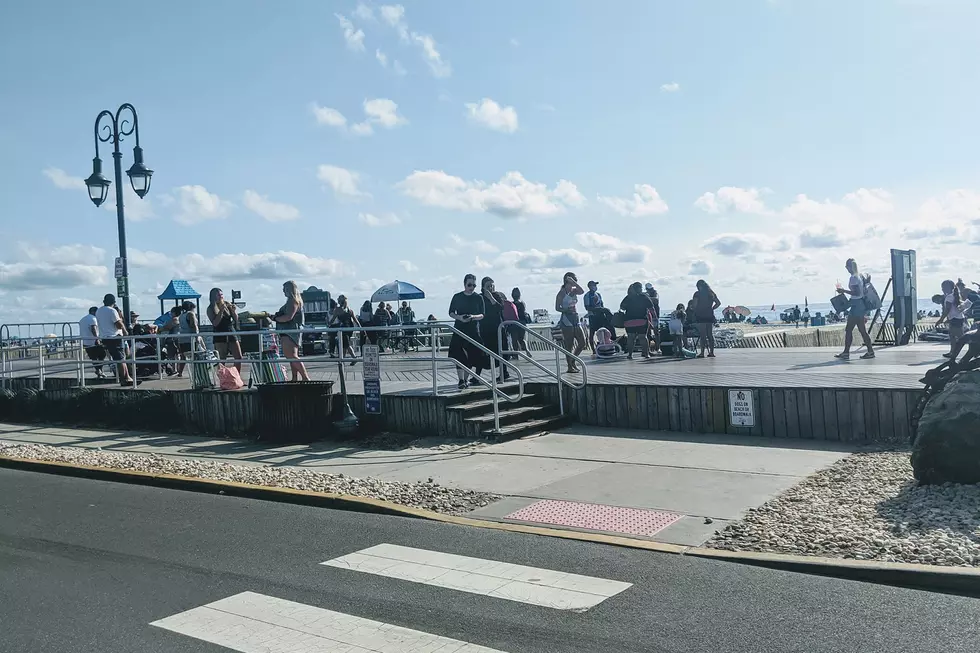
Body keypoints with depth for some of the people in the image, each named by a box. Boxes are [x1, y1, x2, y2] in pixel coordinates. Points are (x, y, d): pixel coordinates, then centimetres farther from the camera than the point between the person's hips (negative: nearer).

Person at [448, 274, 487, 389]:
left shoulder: (479, 297, 5)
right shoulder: (457, 297, 5)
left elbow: (482, 315, 3)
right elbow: (451, 313, 7)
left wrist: (473, 317, -17)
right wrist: (459, 317, -13)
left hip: (474, 330, 1)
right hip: (459, 330, -1)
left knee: (473, 356, 1)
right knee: (460, 355, -10)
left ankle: (465, 379, 14)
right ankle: (461, 380, -13)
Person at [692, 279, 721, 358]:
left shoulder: (697, 294, -5)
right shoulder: (711, 293, 11)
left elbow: (695, 305, -11)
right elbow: (718, 303, 11)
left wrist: (695, 313, 1)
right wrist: (711, 309, 14)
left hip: (700, 316, -5)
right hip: (710, 316, 5)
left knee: (702, 335, -4)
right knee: (710, 334, 10)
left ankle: (702, 352, -5)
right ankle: (712, 352, 11)